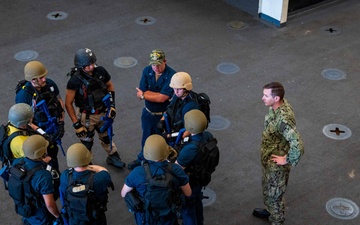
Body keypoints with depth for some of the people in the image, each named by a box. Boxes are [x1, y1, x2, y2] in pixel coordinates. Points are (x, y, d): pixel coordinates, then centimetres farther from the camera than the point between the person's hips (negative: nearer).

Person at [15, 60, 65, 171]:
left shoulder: (50, 84, -14)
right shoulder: (23, 94, -29)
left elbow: (60, 102, 1)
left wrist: (61, 123, -4)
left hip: (53, 128, 5)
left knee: (53, 153, 26)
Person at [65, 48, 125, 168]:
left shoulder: (100, 71, -15)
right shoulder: (75, 80, -27)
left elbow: (110, 86, 5)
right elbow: (68, 104, -19)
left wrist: (112, 105, -1)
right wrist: (76, 124, -19)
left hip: (103, 112, 4)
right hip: (87, 116, -4)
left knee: (107, 136, 25)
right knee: (87, 142, 15)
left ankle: (113, 157, 50)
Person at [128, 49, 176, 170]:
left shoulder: (171, 75, -26)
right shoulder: (147, 71, -11)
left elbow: (161, 98, -28)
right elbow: (141, 93, -15)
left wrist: (144, 94, -15)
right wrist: (159, 94, -24)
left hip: (163, 115, -4)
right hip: (148, 113, 5)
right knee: (146, 137, 26)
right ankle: (142, 159, 49)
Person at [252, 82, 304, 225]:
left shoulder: (283, 119, -38)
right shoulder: (277, 105, -10)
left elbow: (298, 146, -44)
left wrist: (287, 160, -26)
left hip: (276, 164, -9)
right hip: (268, 159, 9)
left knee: (274, 194, 13)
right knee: (267, 189, 30)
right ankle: (270, 211, 54)